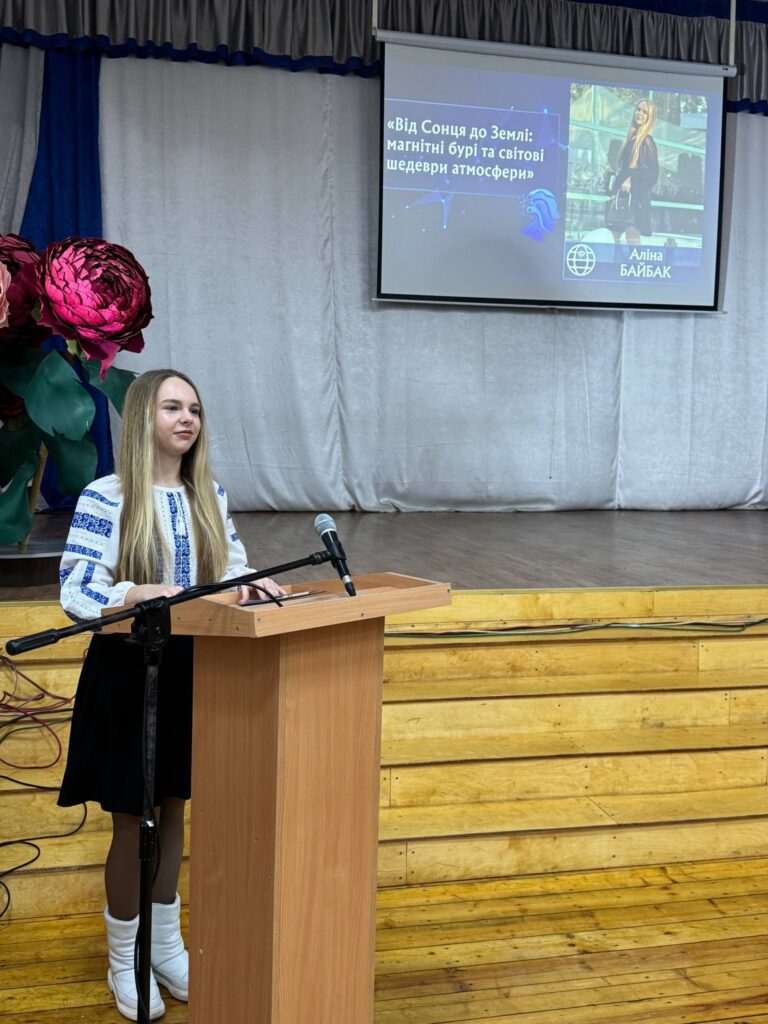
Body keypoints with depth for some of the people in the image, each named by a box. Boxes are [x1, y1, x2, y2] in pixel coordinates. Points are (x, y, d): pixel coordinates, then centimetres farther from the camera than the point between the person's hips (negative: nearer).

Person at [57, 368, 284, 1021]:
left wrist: (253, 583, -13)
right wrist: (138, 592, -34)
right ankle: (125, 962, 26)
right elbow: (75, 592, -17)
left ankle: (167, 947, 35)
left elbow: (230, 570, 10)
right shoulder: (106, 497, -13)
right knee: (131, 821, 6)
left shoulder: (209, 495, 5)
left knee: (173, 810, 17)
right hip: (129, 671, -5)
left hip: (191, 670, 5)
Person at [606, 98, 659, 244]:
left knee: (632, 238, -13)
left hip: (635, 195, -8)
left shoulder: (647, 141, -3)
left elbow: (653, 171, -10)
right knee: (614, 236, 4)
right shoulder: (631, 139, 18)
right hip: (622, 195, 8)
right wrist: (615, 191, 16)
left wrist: (632, 180, -18)